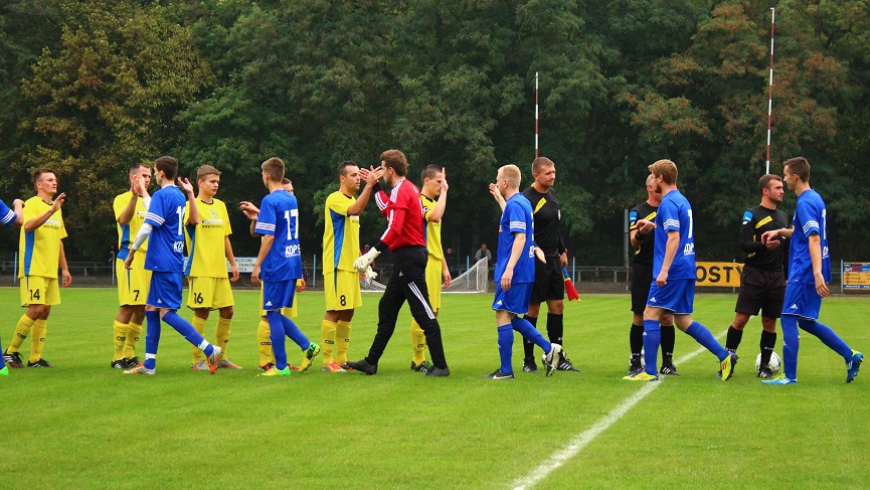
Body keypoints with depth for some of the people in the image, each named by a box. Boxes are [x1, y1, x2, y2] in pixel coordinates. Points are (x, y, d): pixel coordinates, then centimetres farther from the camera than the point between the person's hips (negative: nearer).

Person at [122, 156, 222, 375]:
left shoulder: (161, 196, -13)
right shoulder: (179, 196, 13)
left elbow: (147, 227, -17)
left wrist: (131, 252, -7)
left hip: (164, 263, -9)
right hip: (173, 261, 9)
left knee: (167, 312, -9)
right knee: (151, 309, 12)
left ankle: (209, 350, -14)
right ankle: (149, 364, 13)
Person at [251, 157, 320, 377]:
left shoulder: (270, 200, -13)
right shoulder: (292, 199, 11)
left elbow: (269, 236, -17)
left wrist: (257, 265, -12)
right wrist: (257, 215, 33)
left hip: (276, 266, -8)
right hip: (292, 262, 8)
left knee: (273, 314, -1)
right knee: (277, 314, 16)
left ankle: (281, 367, 1)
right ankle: (307, 346, 8)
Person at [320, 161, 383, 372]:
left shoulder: (351, 199, 18)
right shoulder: (335, 199, -11)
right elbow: (355, 210, -31)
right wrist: (369, 185, -35)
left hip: (350, 266, 9)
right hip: (337, 266, -9)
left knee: (347, 313, 9)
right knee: (334, 312, -9)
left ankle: (342, 359, 14)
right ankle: (328, 361, -7)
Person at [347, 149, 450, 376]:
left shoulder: (401, 191, -15)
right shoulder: (409, 188, 13)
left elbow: (395, 228, -27)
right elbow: (389, 211, 29)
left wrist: (372, 253, -31)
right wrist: (375, 187, 30)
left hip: (408, 257, -10)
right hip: (409, 256, 10)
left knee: (423, 312, -9)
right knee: (387, 308, 14)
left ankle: (440, 365, -8)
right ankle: (371, 362, 20)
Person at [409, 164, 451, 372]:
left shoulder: (433, 202, 21)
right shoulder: (419, 201, -8)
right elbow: (434, 217, -30)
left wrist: (444, 266, 24)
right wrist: (444, 193, -19)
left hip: (435, 264, 10)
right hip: (423, 263, -10)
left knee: (432, 311, 9)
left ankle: (421, 357, 14)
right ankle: (418, 360, -5)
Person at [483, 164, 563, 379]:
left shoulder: (515, 204, -14)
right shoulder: (522, 202, 15)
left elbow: (520, 237, -23)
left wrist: (509, 268, -28)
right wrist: (499, 198, 48)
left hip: (514, 273, -10)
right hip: (524, 273, 10)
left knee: (503, 315, -5)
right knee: (510, 317, 14)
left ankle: (505, 370, -3)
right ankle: (549, 348, 10)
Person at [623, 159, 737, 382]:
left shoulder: (668, 202, -13)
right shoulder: (682, 200, 16)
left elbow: (674, 238, -21)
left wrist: (664, 270, -25)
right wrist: (654, 226, 27)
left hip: (673, 271, -10)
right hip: (687, 270, 10)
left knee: (651, 315, -4)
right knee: (683, 320, 13)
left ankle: (649, 372, -5)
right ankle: (725, 356, 9)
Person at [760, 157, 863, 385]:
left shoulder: (805, 203, -16)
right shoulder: (815, 198, 14)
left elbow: (814, 239, -25)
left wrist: (817, 274, -31)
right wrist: (780, 232, 20)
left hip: (804, 272, -10)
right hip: (810, 272, 10)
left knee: (788, 319, -4)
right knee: (806, 321, 17)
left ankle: (789, 376, -2)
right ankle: (851, 356, 15)